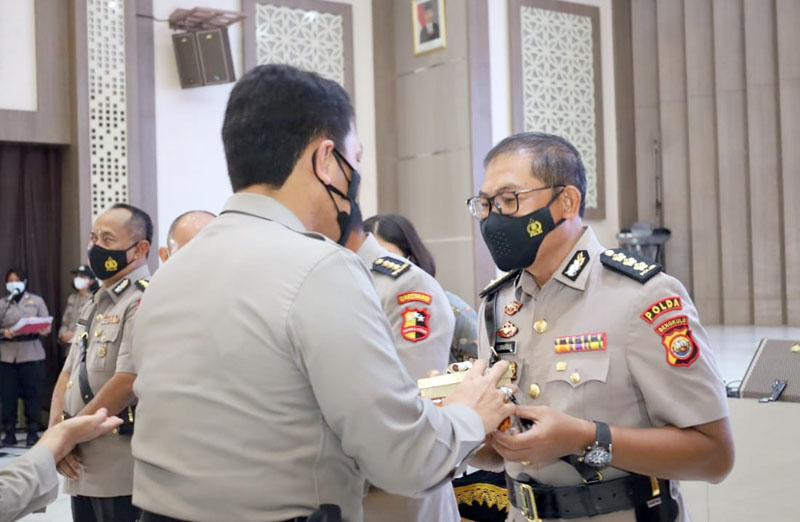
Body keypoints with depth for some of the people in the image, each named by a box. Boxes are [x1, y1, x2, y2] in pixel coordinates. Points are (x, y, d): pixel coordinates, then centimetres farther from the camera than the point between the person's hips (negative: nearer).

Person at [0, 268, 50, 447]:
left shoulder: (37, 301, 9)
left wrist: (36, 329, -16)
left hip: (31, 354, -1)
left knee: (32, 393, 0)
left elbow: (47, 327, 4)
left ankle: (33, 432, 8)